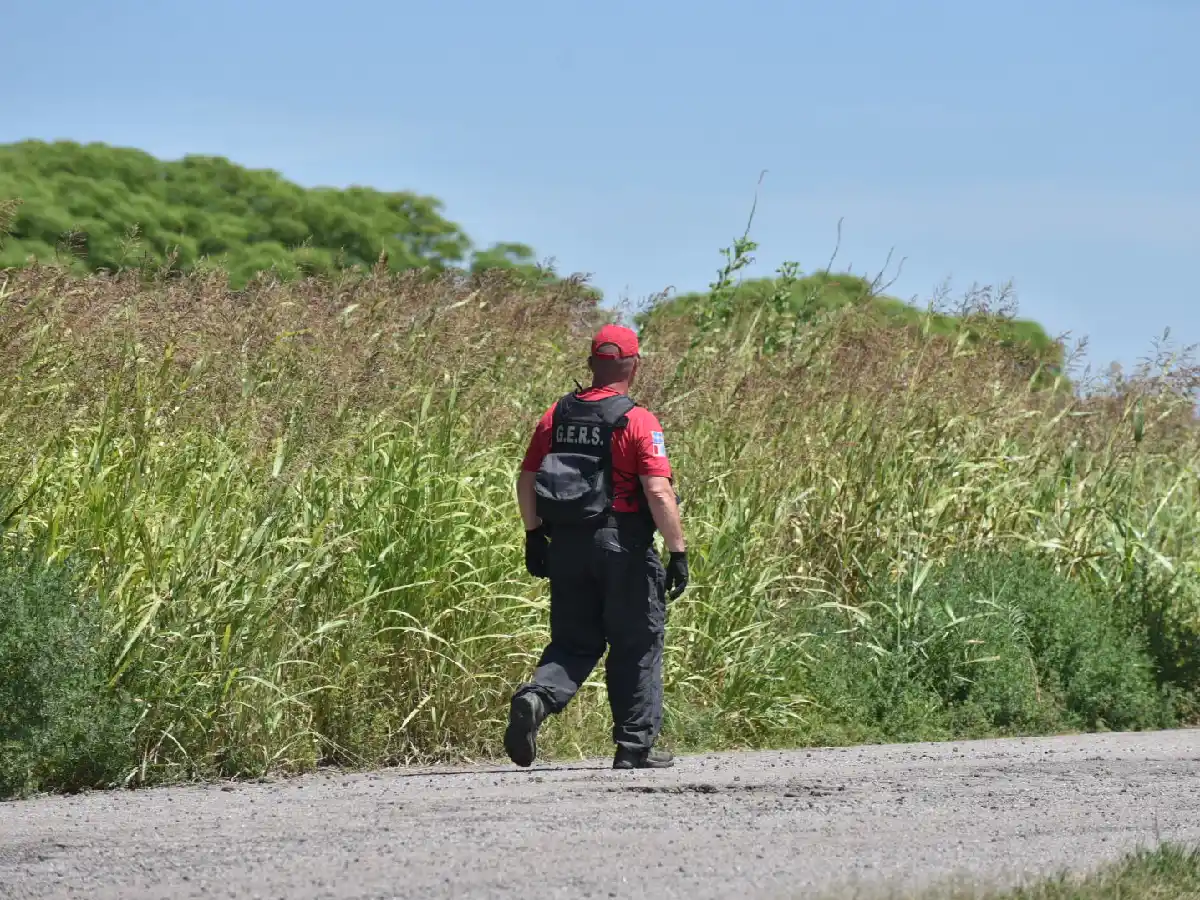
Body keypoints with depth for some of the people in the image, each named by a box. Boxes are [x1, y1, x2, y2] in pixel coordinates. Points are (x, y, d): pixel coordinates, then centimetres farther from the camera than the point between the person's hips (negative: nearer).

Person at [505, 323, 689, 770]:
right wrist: (678, 552, -12)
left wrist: (534, 534, 17)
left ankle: (535, 697, -16)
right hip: (624, 548, -4)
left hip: (566, 547, 5)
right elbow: (659, 493, -17)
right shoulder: (638, 422, -11)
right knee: (636, 646, 9)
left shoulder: (557, 416, 5)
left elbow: (527, 480, 7)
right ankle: (635, 747, 12)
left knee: (574, 644, 12)